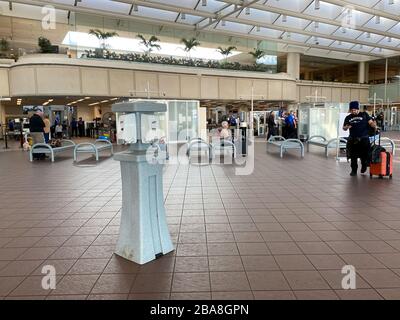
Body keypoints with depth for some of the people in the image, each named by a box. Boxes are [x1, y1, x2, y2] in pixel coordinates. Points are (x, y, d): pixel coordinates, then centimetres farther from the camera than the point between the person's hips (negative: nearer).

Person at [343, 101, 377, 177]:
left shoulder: (364, 115, 5)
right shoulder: (348, 118, 10)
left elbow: (371, 122, -3)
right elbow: (344, 128, 14)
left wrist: (374, 126, -25)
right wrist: (346, 127, -9)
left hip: (364, 139, -2)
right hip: (353, 139, 2)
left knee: (364, 155, 2)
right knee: (353, 156, 4)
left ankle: (364, 166, 30)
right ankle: (354, 170, 17)